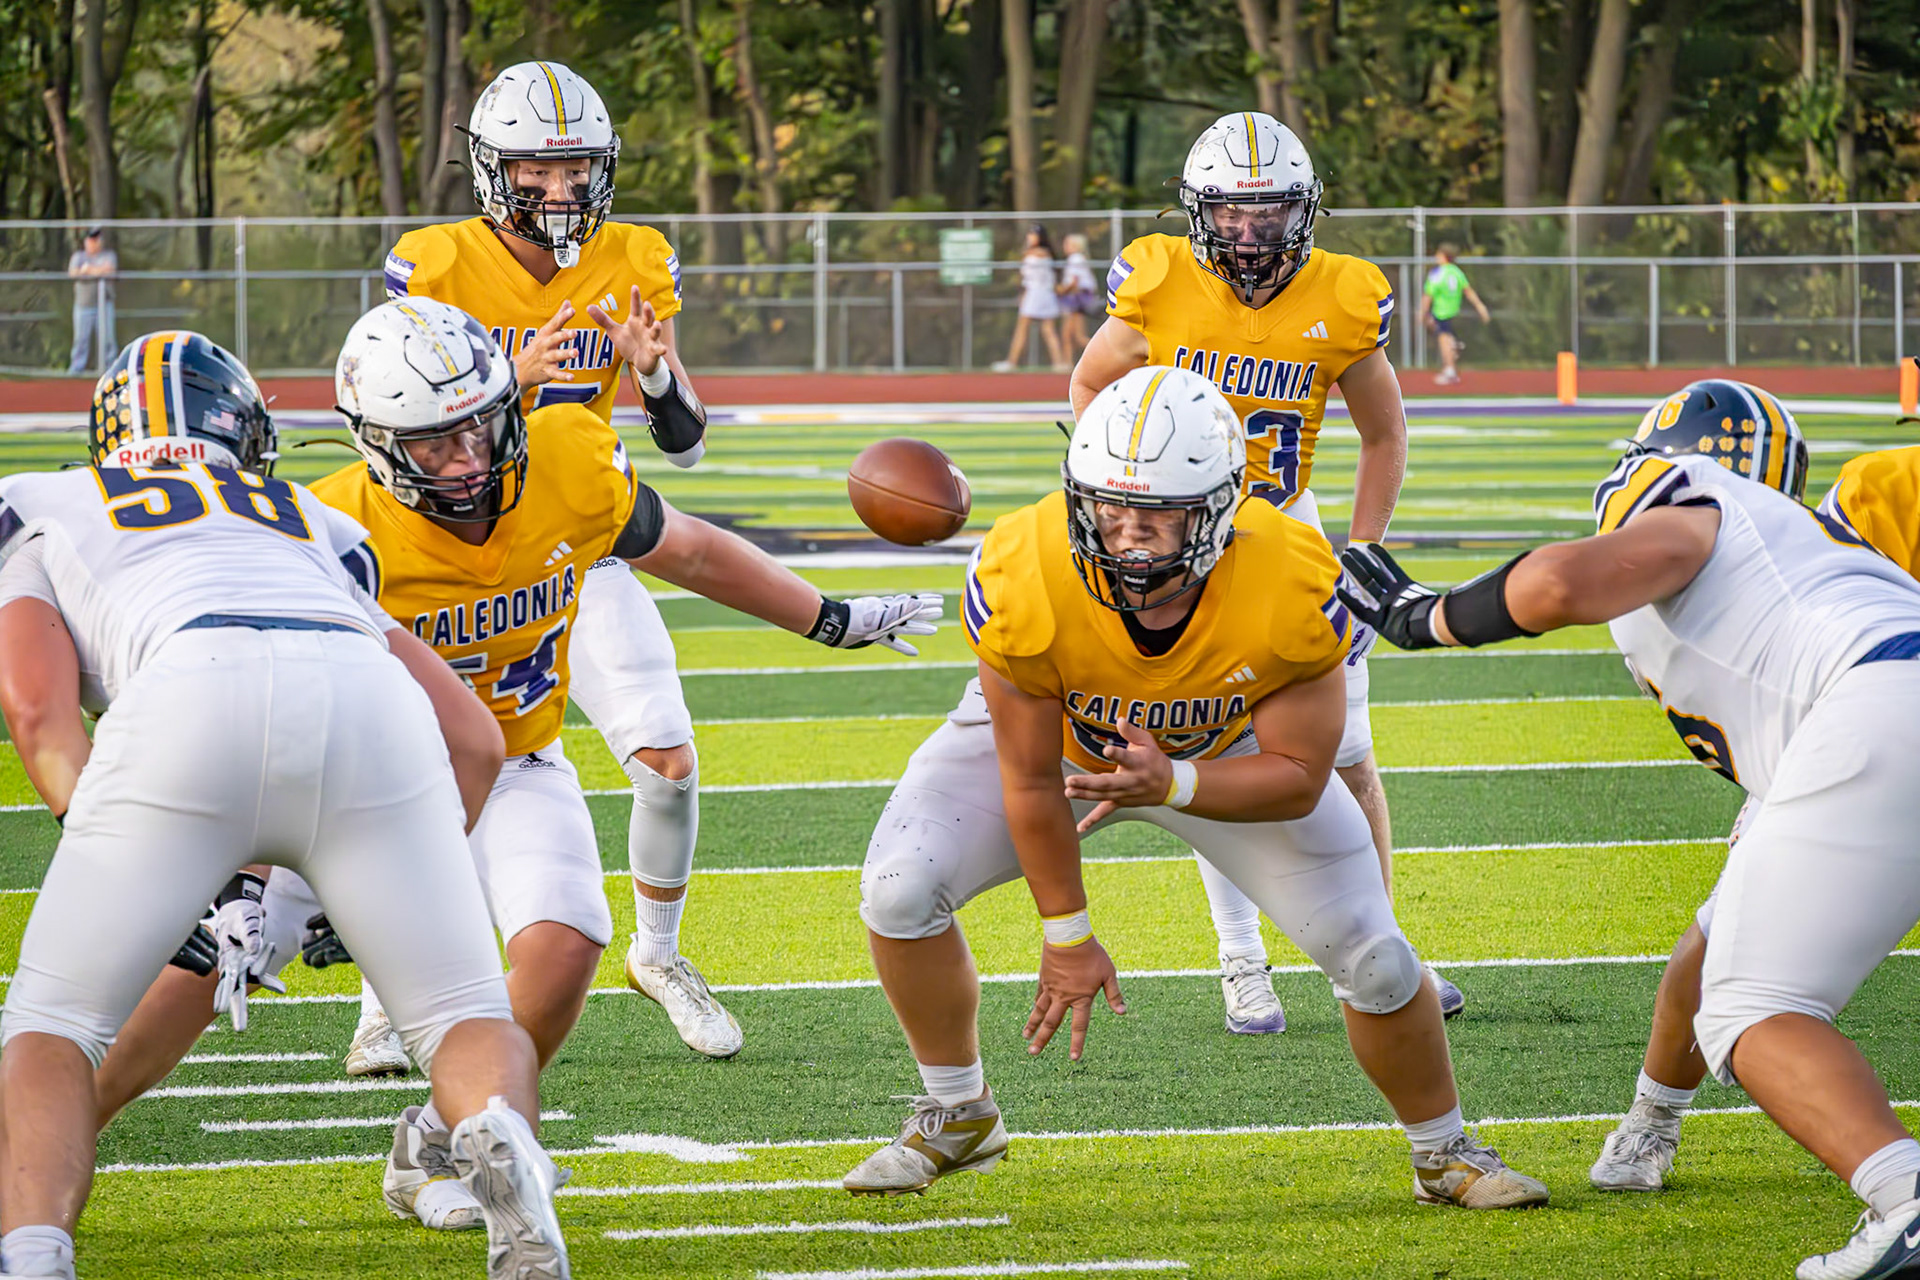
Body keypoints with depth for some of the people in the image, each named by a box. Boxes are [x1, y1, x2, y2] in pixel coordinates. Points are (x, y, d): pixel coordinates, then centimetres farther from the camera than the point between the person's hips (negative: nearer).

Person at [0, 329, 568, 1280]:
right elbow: (474, 741, 35)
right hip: (368, 698, 2)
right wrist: (343, 890, 39)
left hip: (191, 698, -2)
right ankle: (500, 1133, -19)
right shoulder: (317, 530, 41)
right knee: (467, 1016, 15)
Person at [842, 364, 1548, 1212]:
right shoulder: (1021, 579, -38)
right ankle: (956, 1117, 6)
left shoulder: (1291, 587, -37)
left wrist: (1172, 784, -44)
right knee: (900, 888, -20)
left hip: (1229, 752, 0)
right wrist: (1065, 932, -13)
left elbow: (1297, 780, -24)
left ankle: (1444, 1156, 23)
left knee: (1371, 956, -5)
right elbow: (1030, 777, -22)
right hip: (1050, 731, 0)